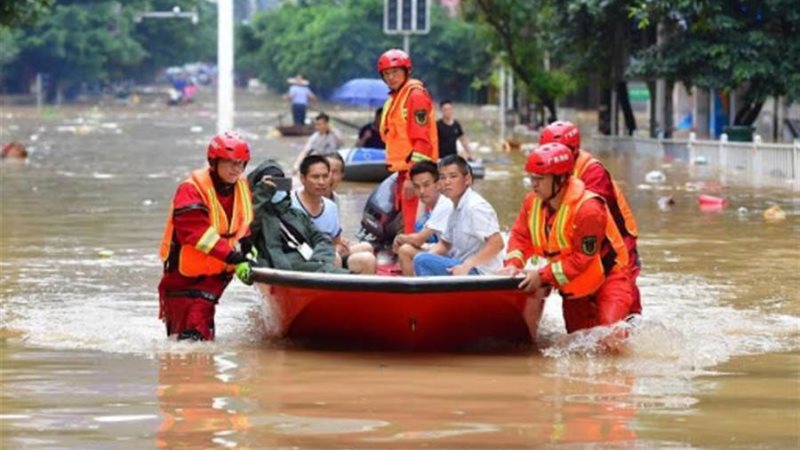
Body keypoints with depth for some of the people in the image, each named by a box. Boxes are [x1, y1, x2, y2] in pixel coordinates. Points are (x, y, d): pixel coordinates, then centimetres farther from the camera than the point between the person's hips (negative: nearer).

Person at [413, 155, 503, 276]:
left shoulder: (475, 206, -16)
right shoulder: (457, 209, 13)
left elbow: (496, 243, -23)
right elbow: (445, 244, 24)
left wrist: (466, 266, -27)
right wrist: (429, 255, 3)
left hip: (480, 272, -10)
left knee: (422, 261, -21)